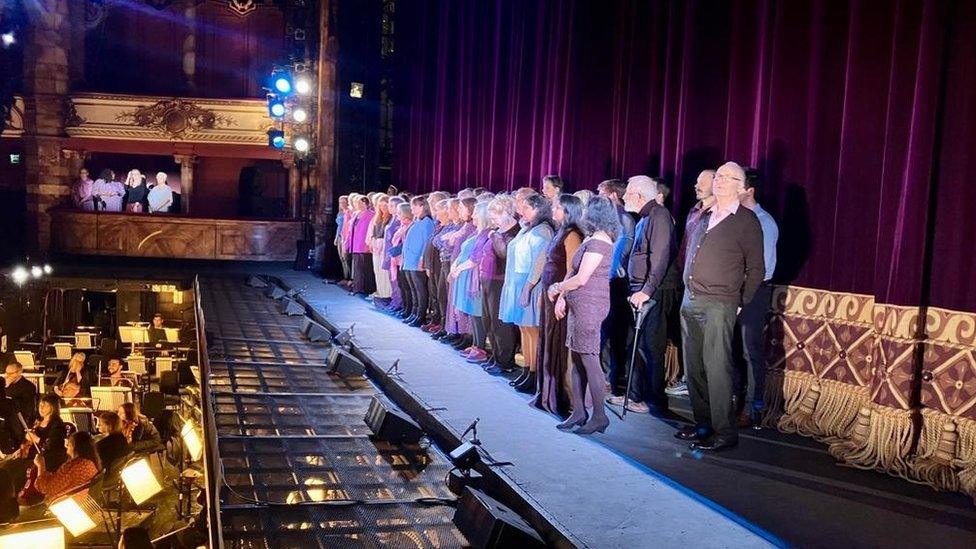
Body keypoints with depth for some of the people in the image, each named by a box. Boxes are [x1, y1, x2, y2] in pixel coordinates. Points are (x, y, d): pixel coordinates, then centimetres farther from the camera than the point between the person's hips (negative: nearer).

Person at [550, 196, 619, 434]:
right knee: (577, 358, 11)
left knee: (589, 359, -7)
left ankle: (599, 416, 0)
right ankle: (579, 412, 17)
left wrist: (557, 288, -3)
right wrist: (562, 296, 8)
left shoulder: (598, 242, -14)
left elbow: (581, 279, -17)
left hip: (590, 305, -10)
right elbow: (572, 271, 17)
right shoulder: (591, 239, 16)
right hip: (580, 305, 10)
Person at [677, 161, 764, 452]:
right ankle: (703, 423, 20)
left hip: (718, 305, -7)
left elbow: (756, 270, -1)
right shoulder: (704, 216, 17)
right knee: (693, 367, 9)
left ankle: (724, 433, -3)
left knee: (716, 368, -9)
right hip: (690, 301, 7)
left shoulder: (747, 221, -2)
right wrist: (687, 291, 14)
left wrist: (739, 303, -2)